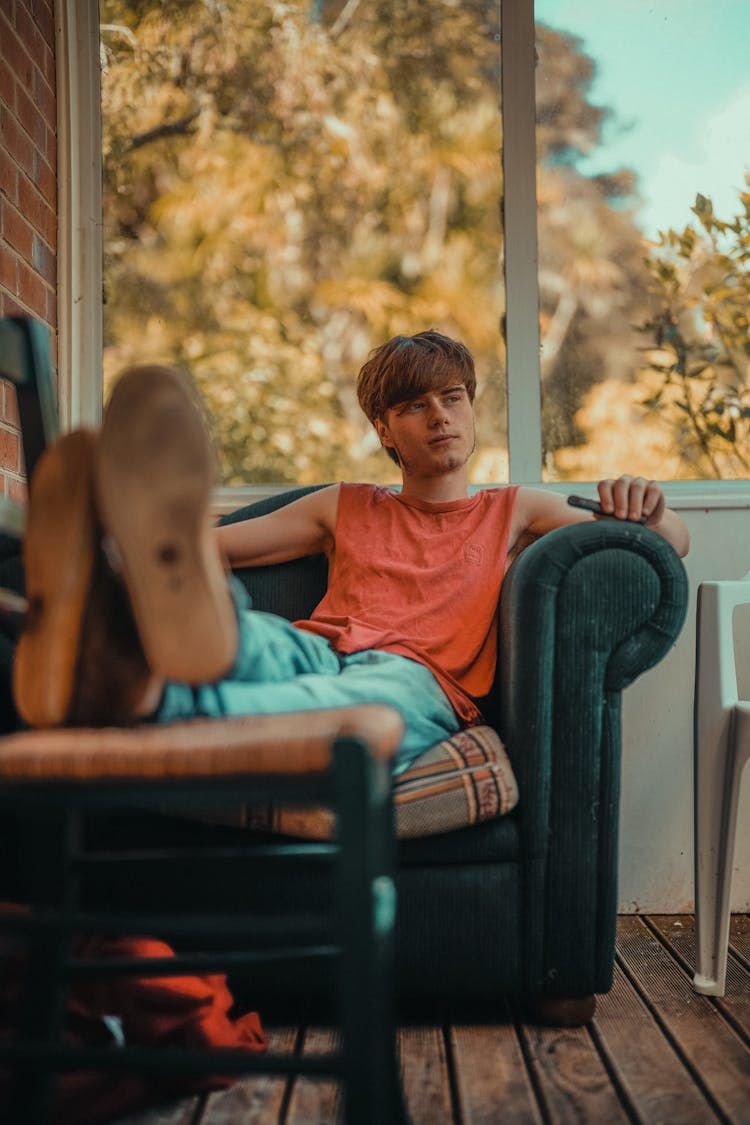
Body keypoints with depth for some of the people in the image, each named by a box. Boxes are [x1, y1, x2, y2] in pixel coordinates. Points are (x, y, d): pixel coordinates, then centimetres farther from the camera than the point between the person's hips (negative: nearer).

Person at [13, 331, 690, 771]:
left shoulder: (513, 510, 29)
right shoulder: (346, 510, 34)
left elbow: (673, 544, 25)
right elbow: (221, 546, 28)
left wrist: (644, 512, 0)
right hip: (313, 654, 3)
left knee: (373, 698, -42)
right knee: (256, 639, -36)